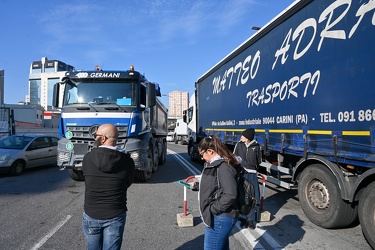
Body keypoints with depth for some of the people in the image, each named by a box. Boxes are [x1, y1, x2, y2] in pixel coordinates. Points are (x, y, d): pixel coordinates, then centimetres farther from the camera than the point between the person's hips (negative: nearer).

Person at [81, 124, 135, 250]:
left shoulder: (88, 158, -13)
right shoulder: (127, 161, -14)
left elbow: (87, 176, 2)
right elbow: (128, 184, -1)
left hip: (91, 216, 2)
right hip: (115, 216, -1)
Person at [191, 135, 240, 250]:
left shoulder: (223, 167, -21)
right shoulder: (214, 164, 11)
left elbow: (230, 195, -27)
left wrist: (213, 209, -20)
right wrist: (197, 185, 16)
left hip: (220, 218, -10)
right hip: (219, 217, 10)